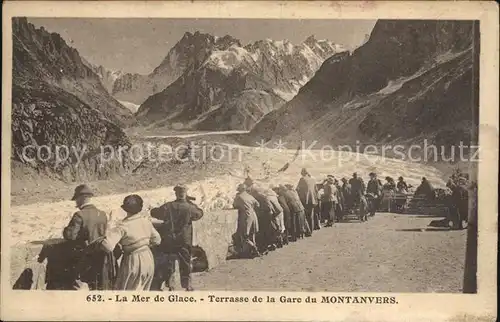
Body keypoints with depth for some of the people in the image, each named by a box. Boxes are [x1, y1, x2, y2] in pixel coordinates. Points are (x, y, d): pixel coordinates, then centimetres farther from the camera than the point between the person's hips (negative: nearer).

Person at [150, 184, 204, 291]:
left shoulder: (168, 206, -9)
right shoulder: (189, 208, -13)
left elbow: (154, 213, 0)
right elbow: (200, 213, 5)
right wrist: (190, 202, 8)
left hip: (168, 240, 1)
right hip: (184, 241, -1)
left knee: (168, 262, 15)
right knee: (185, 263, 12)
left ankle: (168, 283, 18)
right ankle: (187, 285, 16)